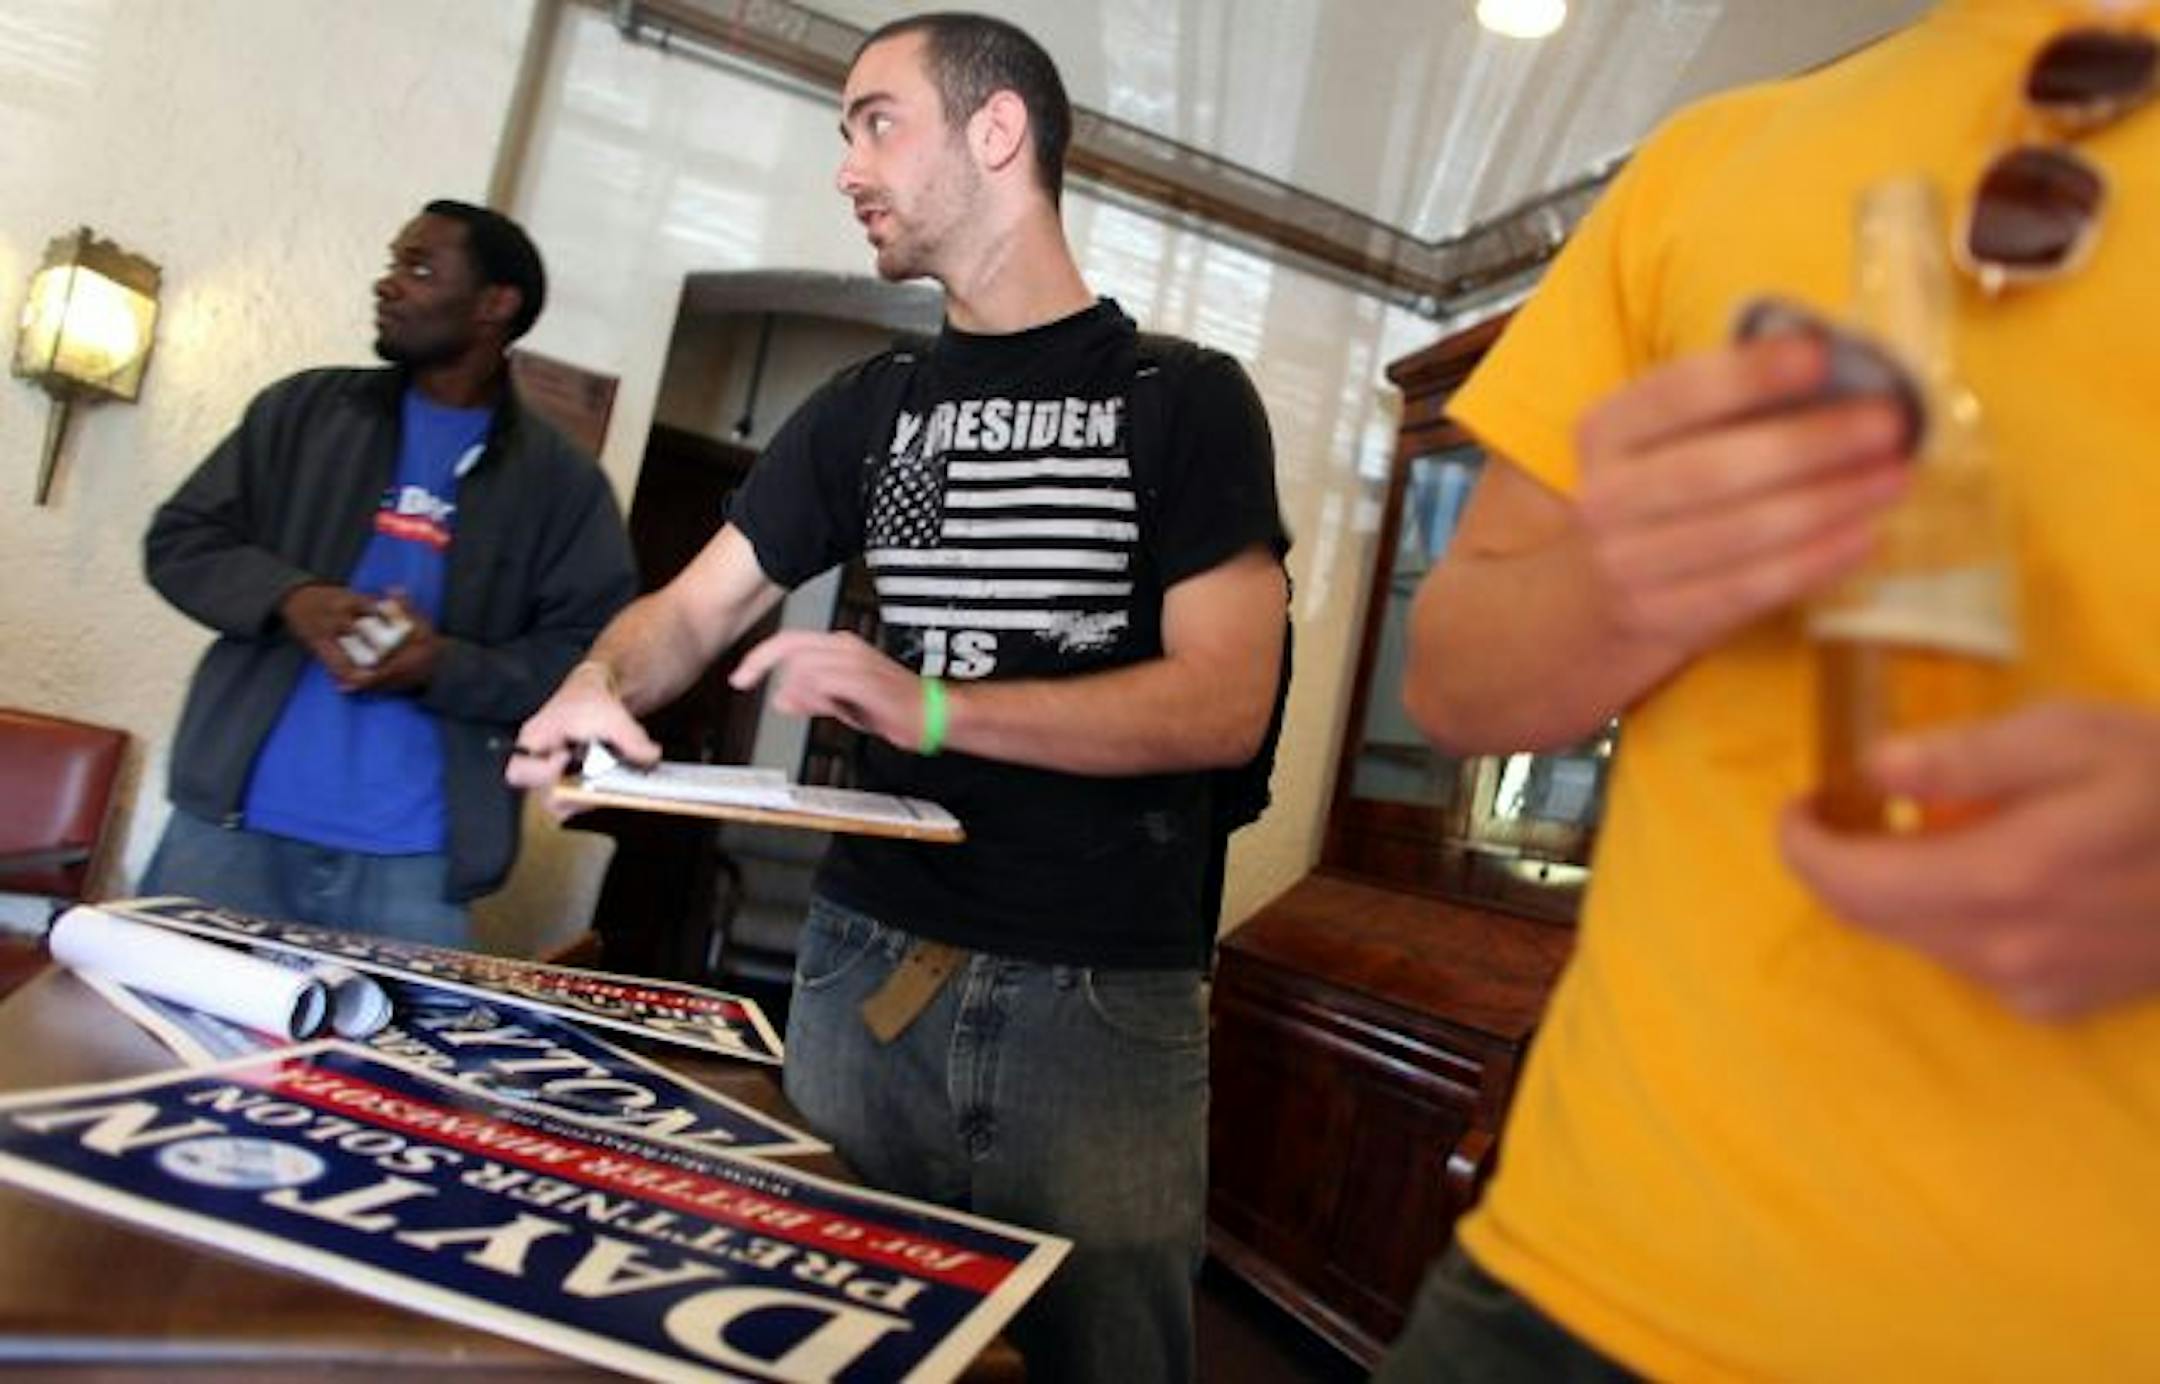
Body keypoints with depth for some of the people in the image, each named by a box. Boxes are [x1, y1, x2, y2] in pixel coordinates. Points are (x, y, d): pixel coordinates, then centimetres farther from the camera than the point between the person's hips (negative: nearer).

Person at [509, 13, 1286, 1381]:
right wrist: (602, 683, -15)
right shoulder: (869, 408, 11)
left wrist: (931, 708, -23)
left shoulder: (1187, 397, -3)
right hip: (867, 964, 4)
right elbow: (693, 609, 8)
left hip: (1106, 999, -4)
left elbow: (1224, 704, -13)